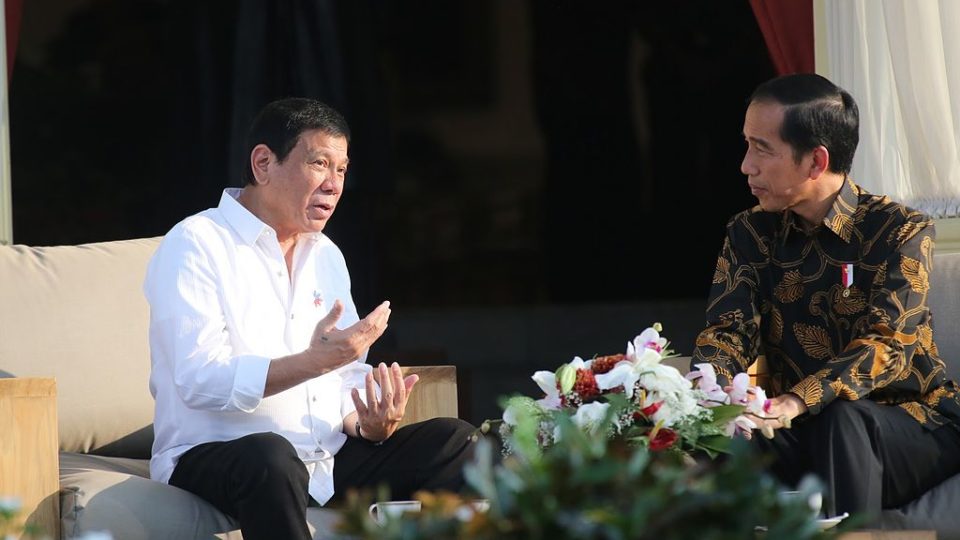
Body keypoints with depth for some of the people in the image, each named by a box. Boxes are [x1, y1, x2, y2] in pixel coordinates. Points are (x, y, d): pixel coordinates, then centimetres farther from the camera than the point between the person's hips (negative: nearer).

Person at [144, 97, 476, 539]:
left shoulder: (326, 256, 17)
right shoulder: (195, 247, -8)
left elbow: (348, 379, 14)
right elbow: (199, 381, -20)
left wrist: (369, 425, -11)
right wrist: (315, 361, -30)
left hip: (327, 461, 7)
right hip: (211, 457, -7)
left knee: (456, 442, -7)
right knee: (270, 455, -40)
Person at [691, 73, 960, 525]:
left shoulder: (901, 232, -10)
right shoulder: (750, 234, 5)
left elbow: (888, 346, -24)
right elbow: (729, 330, -8)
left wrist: (796, 402, -42)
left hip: (914, 424, -3)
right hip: (806, 434, 3)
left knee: (842, 417, -37)